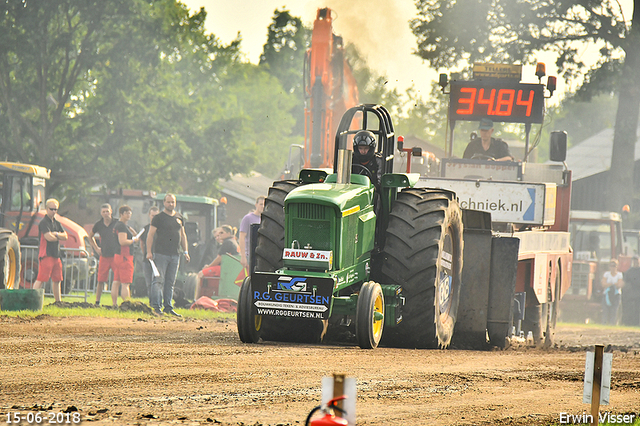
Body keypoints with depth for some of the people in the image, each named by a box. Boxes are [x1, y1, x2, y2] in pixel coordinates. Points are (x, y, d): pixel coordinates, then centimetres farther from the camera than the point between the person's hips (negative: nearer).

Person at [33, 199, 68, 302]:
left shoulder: (57, 223, 18)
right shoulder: (44, 222, -7)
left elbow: (65, 236, 12)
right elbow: (48, 237, -18)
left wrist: (56, 234, -8)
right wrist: (59, 237, 1)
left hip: (56, 255, 8)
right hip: (46, 254, -8)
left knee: (57, 280, 12)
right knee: (41, 279, -14)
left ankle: (58, 301, 21)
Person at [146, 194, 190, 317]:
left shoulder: (180, 218, 16)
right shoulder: (159, 217, -2)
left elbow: (183, 235, 23)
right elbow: (150, 235, -5)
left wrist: (185, 252, 17)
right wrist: (149, 251, -13)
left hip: (175, 255, 6)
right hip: (160, 254, -6)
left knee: (170, 282, 8)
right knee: (159, 280, -10)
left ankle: (168, 307, 13)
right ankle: (156, 306, -10)